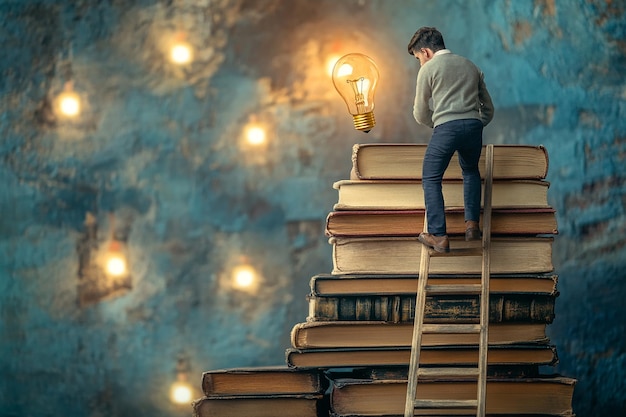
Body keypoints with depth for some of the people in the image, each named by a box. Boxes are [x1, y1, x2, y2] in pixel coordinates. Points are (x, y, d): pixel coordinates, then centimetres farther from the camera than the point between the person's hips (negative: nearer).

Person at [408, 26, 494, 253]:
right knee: (471, 171, 29)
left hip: (446, 127, -5)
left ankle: (439, 236, -3)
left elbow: (421, 114, 13)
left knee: (431, 179, 7)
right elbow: (488, 108, 26)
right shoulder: (470, 65, 25)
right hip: (473, 126, 5)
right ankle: (472, 225, 19)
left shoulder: (428, 69, 8)